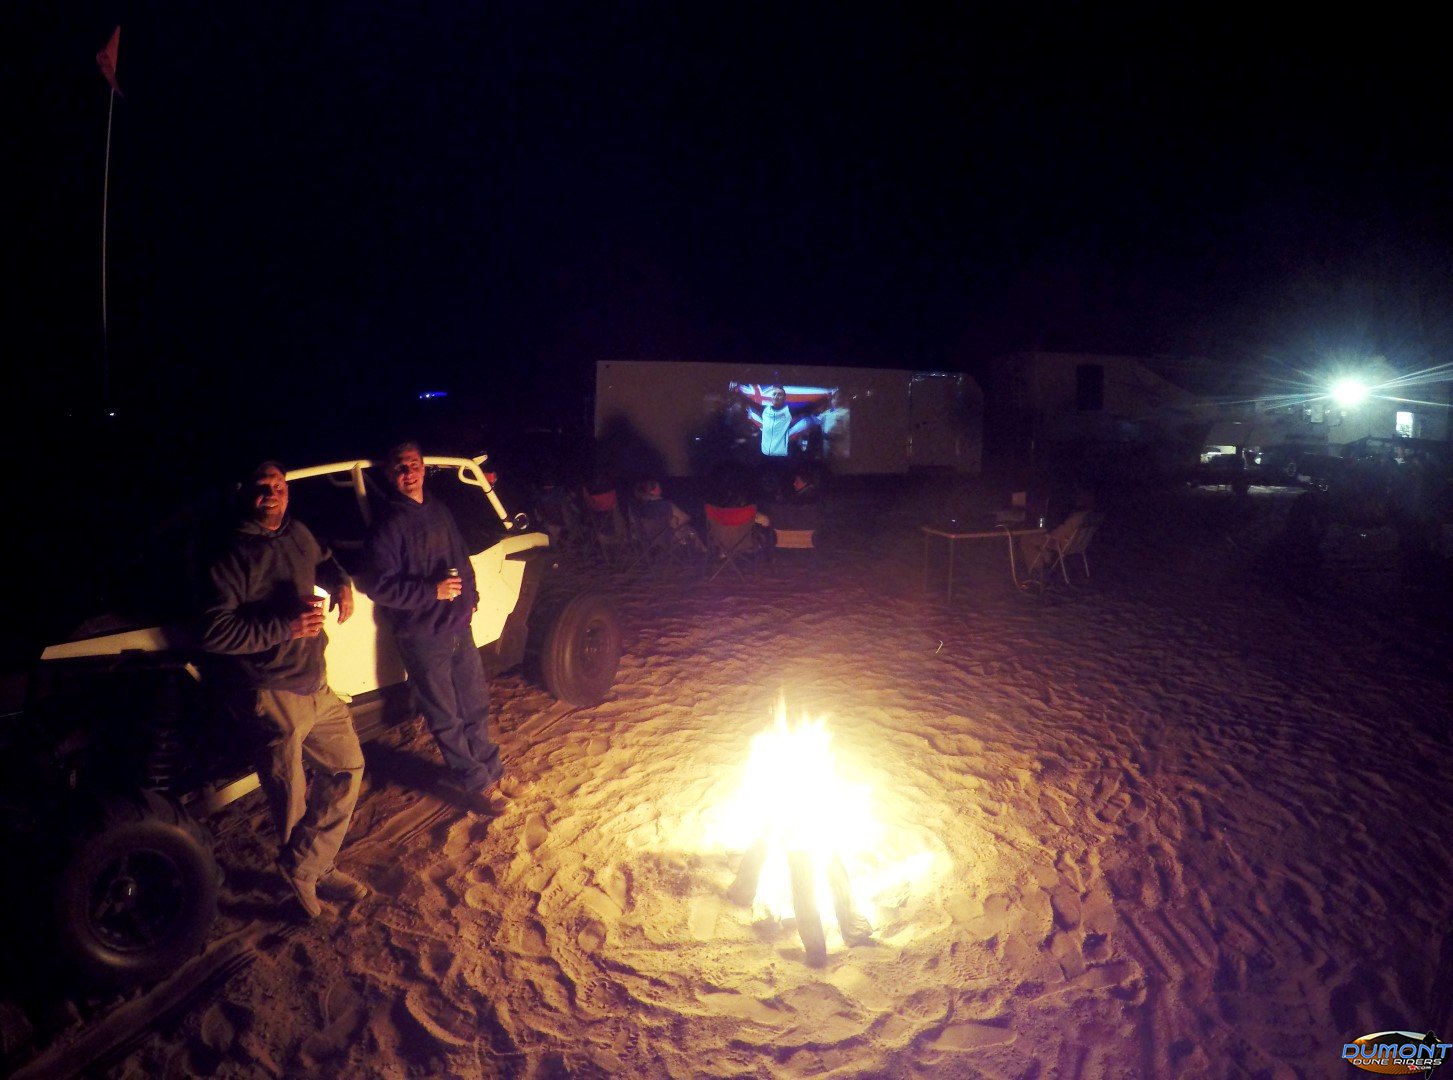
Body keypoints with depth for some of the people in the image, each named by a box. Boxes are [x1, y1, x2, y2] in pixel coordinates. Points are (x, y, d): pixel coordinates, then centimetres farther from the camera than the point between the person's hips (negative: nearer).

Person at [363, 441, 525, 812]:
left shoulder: (439, 510, 9)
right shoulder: (388, 525, -14)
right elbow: (380, 586, -18)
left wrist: (470, 594, 8)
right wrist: (433, 591, -24)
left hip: (459, 625, 7)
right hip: (422, 636, -7)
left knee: (475, 705, 17)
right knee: (446, 718, 5)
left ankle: (492, 771, 32)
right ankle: (478, 783, 19)